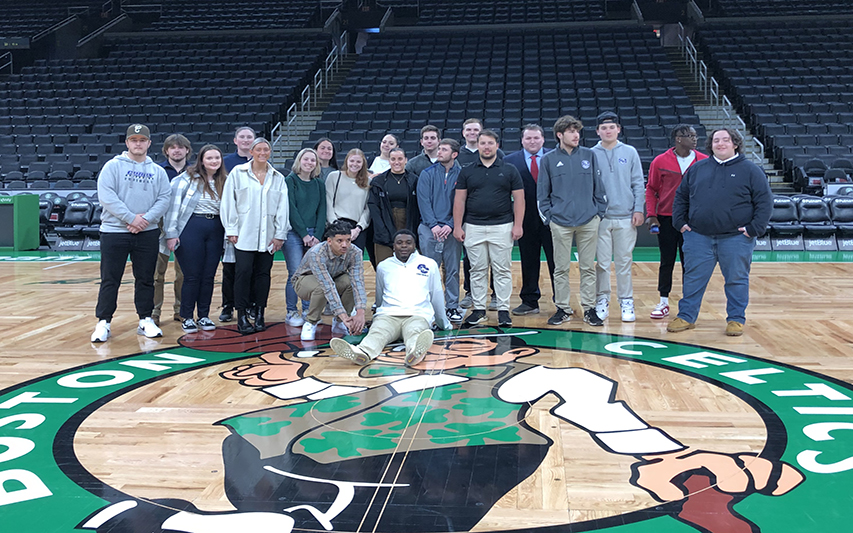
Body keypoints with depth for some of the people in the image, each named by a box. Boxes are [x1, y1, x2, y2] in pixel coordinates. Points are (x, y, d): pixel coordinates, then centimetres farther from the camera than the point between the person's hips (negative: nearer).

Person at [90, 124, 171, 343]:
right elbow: (106, 195, -10)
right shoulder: (113, 166, 1)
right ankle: (103, 322, 8)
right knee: (110, 279, 0)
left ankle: (145, 320, 19)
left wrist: (146, 219, -13)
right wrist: (131, 217, -16)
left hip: (148, 233, 3)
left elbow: (164, 199, 2)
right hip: (115, 231, -3)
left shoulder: (158, 171, 11)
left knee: (146, 279, 9)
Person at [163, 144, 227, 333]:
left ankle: (204, 316, 19)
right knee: (192, 275, -1)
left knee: (209, 275, 7)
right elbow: (173, 204, -8)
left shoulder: (224, 182, 11)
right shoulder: (188, 178, -4)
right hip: (192, 227, -4)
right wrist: (171, 233, -12)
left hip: (215, 230, 4)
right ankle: (186, 317, 11)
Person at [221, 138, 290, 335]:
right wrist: (231, 230, -4)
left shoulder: (278, 178, 10)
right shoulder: (237, 173, 3)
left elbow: (283, 208, 8)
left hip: (268, 236, 3)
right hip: (244, 235, -2)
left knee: (263, 273, 4)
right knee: (244, 272, -7)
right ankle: (242, 316, -2)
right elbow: (229, 202, 1)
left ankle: (259, 314, 12)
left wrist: (280, 234, 3)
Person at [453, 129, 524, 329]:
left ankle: (503, 310, 9)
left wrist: (517, 225, -6)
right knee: (477, 270, 7)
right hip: (473, 228, 2)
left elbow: (519, 199, 2)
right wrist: (457, 226, 0)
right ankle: (479, 309, 16)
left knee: (502, 271, 2)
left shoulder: (509, 170, 3)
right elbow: (459, 200, 6)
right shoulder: (467, 171, 7)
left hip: (502, 227, -1)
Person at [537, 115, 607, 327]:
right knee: (561, 269, 5)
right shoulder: (548, 160, 3)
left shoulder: (589, 155, 5)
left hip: (589, 221, 1)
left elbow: (598, 186, 8)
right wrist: (548, 216, -1)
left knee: (588, 267, 6)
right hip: (560, 223, -1)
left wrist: (599, 212, 3)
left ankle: (589, 308, 14)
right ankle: (562, 308, 15)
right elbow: (542, 193, 6)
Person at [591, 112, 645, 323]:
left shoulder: (630, 152, 5)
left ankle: (626, 302, 13)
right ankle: (602, 301, 14)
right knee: (602, 262, 4)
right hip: (601, 217, 0)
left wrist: (639, 209, -3)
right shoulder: (591, 154, 4)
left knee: (624, 262, 4)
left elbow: (638, 183, 5)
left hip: (626, 218, 0)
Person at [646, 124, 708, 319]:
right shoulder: (660, 162, -2)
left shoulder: (704, 161, 0)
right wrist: (651, 215, -4)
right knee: (667, 261, 7)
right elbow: (651, 189, 3)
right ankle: (663, 302, 17)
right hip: (666, 219, 0)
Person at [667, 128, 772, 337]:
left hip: (736, 238, -2)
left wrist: (754, 229, -8)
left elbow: (764, 202, 0)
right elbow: (681, 196, 17)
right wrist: (680, 221, 5)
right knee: (693, 278, 5)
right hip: (698, 237, 2)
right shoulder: (697, 169, 11)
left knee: (736, 280, 5)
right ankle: (686, 317, 15)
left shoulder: (751, 170, 2)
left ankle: (736, 319, 17)